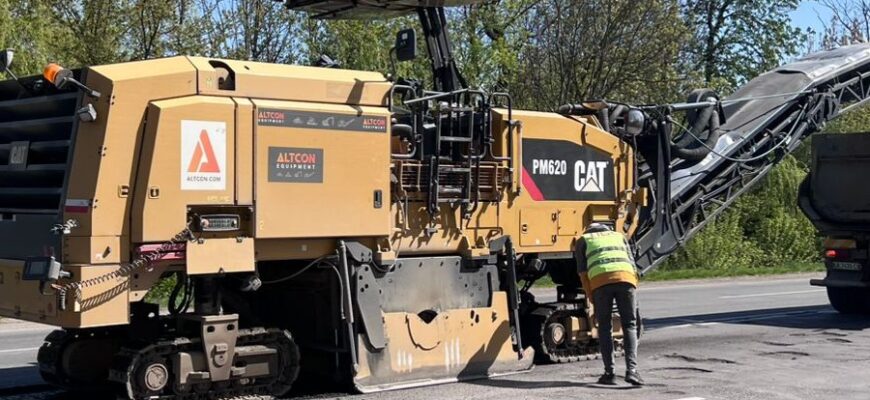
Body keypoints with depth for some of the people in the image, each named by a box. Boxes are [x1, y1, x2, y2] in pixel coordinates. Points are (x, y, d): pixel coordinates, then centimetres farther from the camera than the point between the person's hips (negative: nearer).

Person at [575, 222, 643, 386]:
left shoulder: (583, 240, 29)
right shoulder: (619, 236, 35)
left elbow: (583, 271, 17)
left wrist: (592, 298, 20)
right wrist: (631, 290, 25)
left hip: (600, 280, -1)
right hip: (625, 278, 1)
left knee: (604, 328, 11)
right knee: (630, 326, 8)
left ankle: (609, 373, 8)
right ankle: (631, 369, -8)